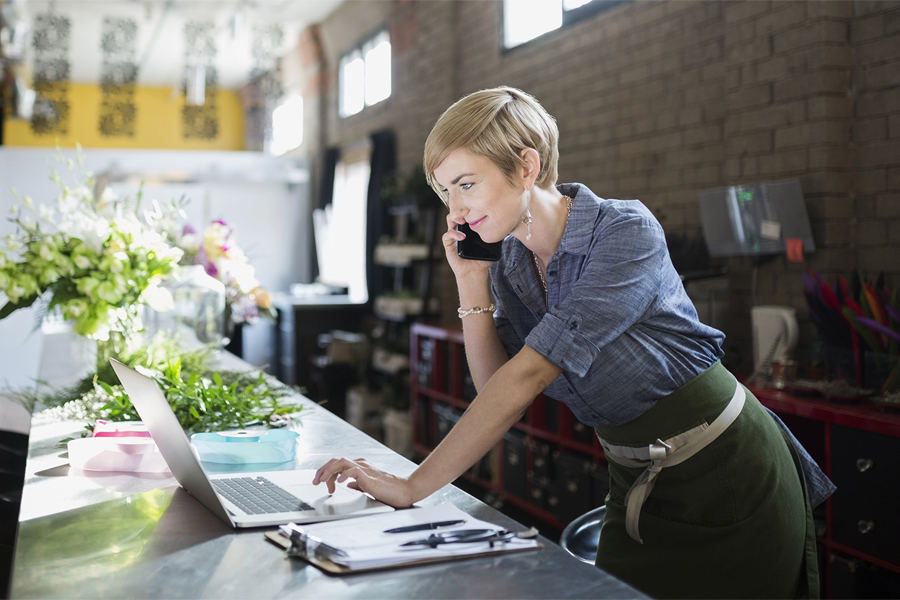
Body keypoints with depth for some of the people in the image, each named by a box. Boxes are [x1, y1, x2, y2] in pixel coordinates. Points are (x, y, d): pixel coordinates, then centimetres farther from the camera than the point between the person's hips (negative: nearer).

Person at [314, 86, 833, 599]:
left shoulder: (627, 232, -24)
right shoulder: (509, 266, -1)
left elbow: (530, 372, -31)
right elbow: (497, 390, -2)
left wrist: (414, 487, -33)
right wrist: (472, 283, -12)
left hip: (727, 474, -6)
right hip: (637, 485, 6)